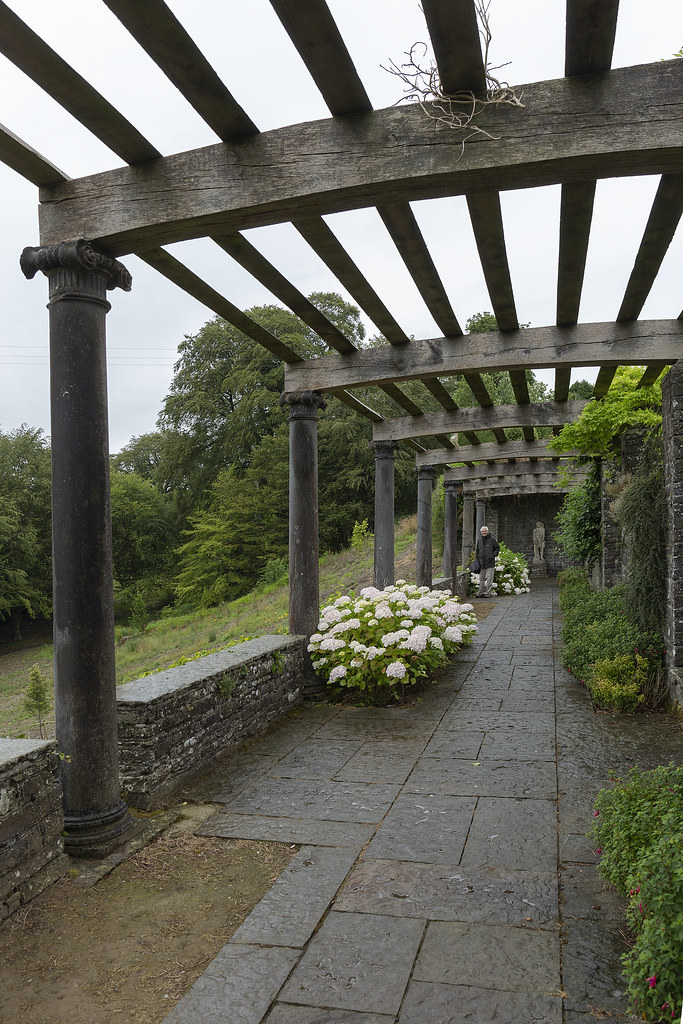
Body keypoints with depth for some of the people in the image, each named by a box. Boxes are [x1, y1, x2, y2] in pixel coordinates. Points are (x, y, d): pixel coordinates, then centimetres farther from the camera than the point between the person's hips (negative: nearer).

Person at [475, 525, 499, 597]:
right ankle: (481, 592, 15)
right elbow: (476, 550, 23)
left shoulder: (492, 539, -2)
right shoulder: (479, 540, 11)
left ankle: (488, 592, 1)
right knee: (481, 578, 9)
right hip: (481, 563, 4)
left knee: (489, 579, -5)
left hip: (490, 563, -4)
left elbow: (497, 548, 4)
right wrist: (477, 556, 12)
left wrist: (493, 555, -7)